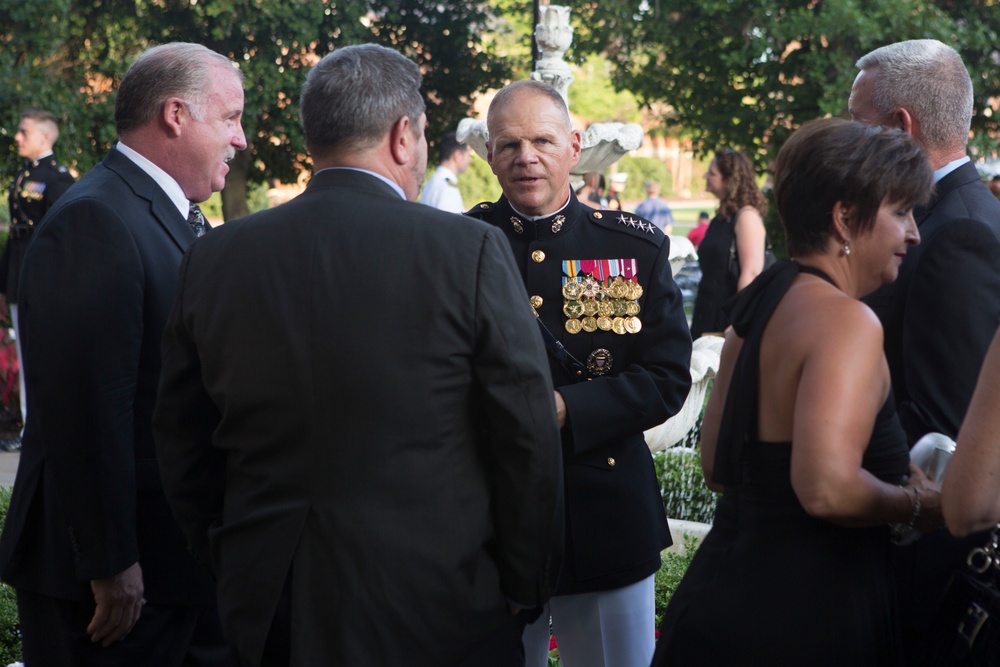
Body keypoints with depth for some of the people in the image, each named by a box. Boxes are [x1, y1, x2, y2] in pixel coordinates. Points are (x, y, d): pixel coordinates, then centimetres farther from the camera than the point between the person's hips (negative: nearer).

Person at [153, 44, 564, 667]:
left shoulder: (214, 259, 1)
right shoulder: (471, 250, -10)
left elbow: (183, 448, 7)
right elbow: (526, 436, -8)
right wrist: (529, 590, 4)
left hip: (268, 615, 4)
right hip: (438, 611, -3)